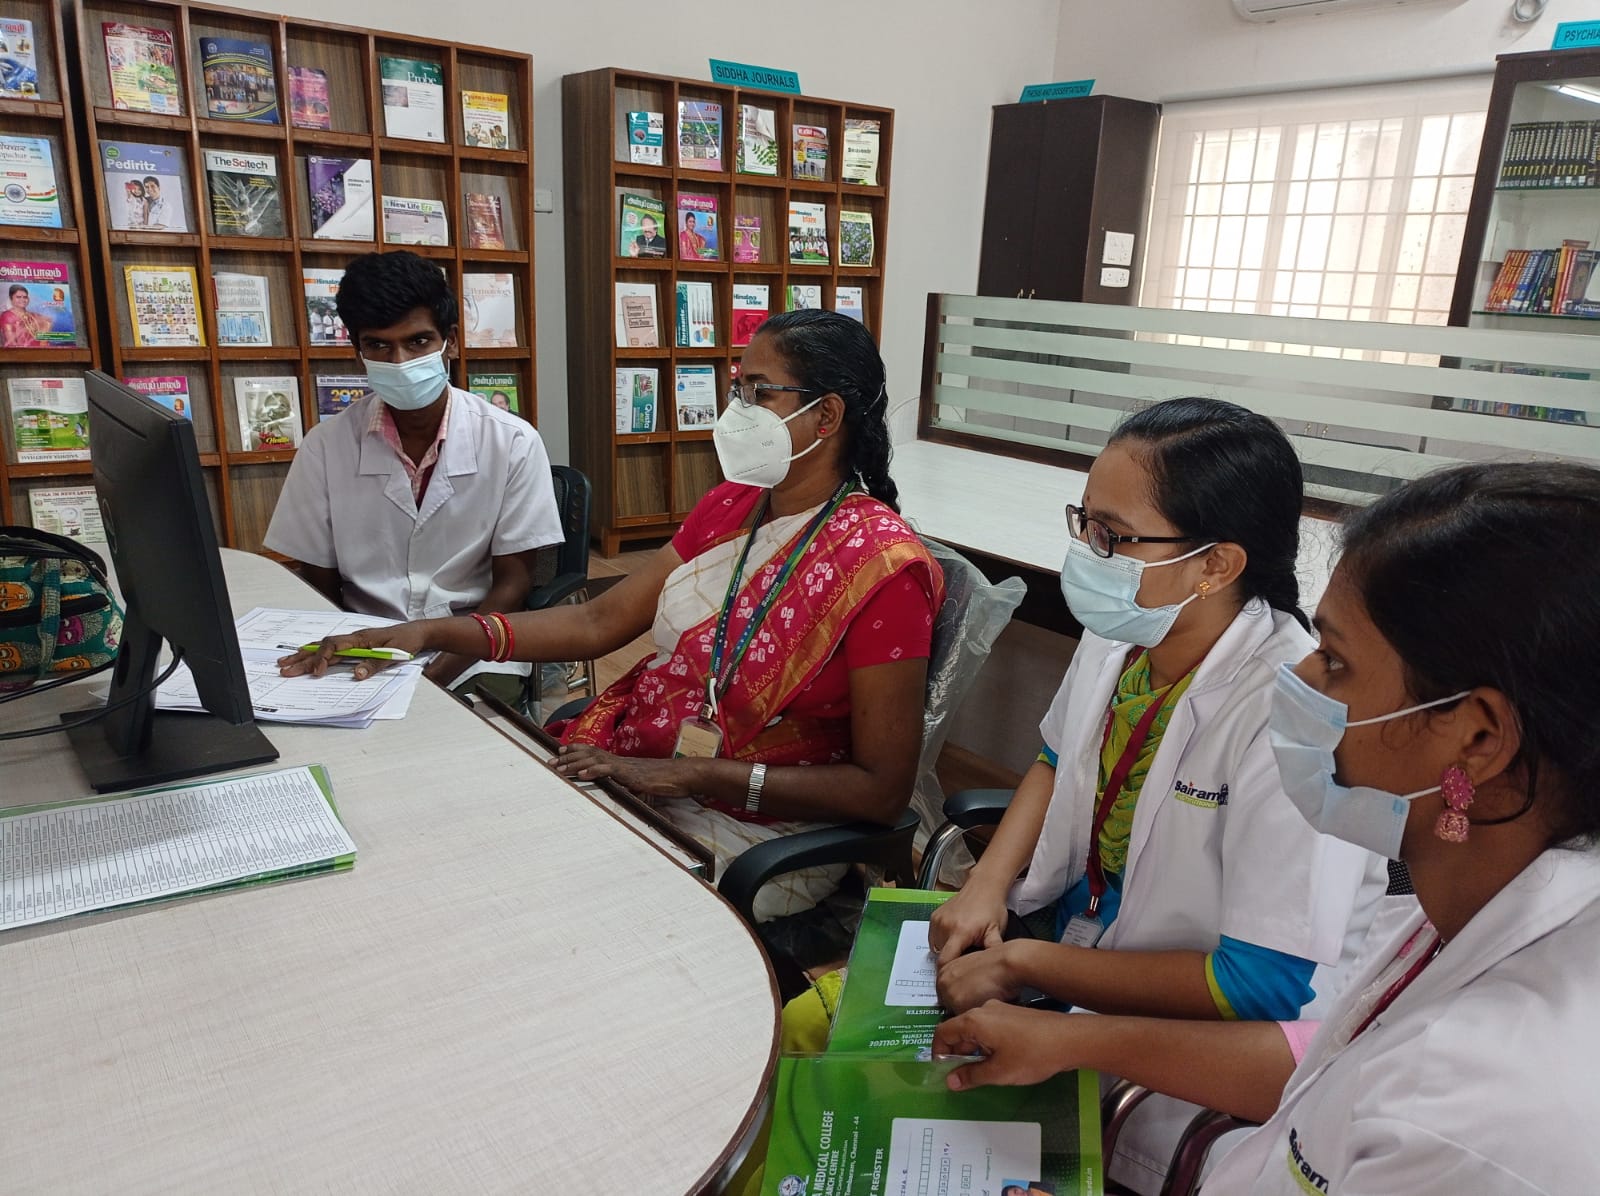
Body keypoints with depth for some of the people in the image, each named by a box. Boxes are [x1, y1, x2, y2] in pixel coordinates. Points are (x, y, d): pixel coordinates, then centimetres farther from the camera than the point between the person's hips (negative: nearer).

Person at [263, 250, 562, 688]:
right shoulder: (326, 446, -1)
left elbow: (513, 581, -2)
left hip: (474, 655, -1)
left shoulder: (512, 443, -4)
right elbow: (318, 589, 6)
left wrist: (438, 672, -15)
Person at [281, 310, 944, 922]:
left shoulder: (881, 564, -18)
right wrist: (434, 632, -7)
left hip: (757, 828, -6)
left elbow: (883, 789, -18)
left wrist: (683, 775, -22)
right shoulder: (730, 506, 6)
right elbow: (600, 621, 5)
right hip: (631, 768, 7)